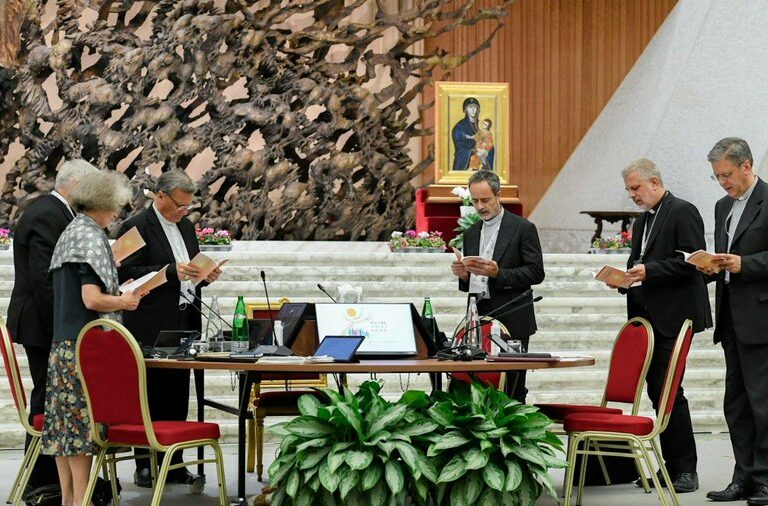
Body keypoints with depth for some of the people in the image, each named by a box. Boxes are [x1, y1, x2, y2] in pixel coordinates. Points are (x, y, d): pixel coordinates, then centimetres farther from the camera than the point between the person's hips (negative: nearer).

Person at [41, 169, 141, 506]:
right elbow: (92, 299, -20)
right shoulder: (92, 238, -14)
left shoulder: (69, 233, 15)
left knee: (64, 420, 8)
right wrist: (125, 302, -4)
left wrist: (116, 294, 20)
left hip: (62, 343, 9)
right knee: (83, 421, -6)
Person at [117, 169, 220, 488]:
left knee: (177, 398, 10)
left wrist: (205, 276, 2)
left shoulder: (185, 226, 16)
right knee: (151, 398, -3)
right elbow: (126, 273, -16)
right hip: (152, 328, -7)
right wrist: (172, 272, -23)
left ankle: (173, 464, 15)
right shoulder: (137, 227, -8)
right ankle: (145, 466, 3)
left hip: (183, 325, 7)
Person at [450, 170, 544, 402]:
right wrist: (463, 275, -2)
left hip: (511, 322, -5)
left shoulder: (523, 228, 0)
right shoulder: (471, 234, 17)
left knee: (513, 389, -7)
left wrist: (498, 273, -18)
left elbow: (536, 273, -7)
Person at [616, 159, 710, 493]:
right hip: (648, 317, 9)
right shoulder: (641, 222, 20)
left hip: (674, 317, -9)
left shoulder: (683, 212, -7)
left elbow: (693, 259, -16)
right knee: (656, 389, 8)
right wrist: (627, 277, 3)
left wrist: (650, 271, -20)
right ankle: (671, 466, 13)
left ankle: (686, 469, -6)